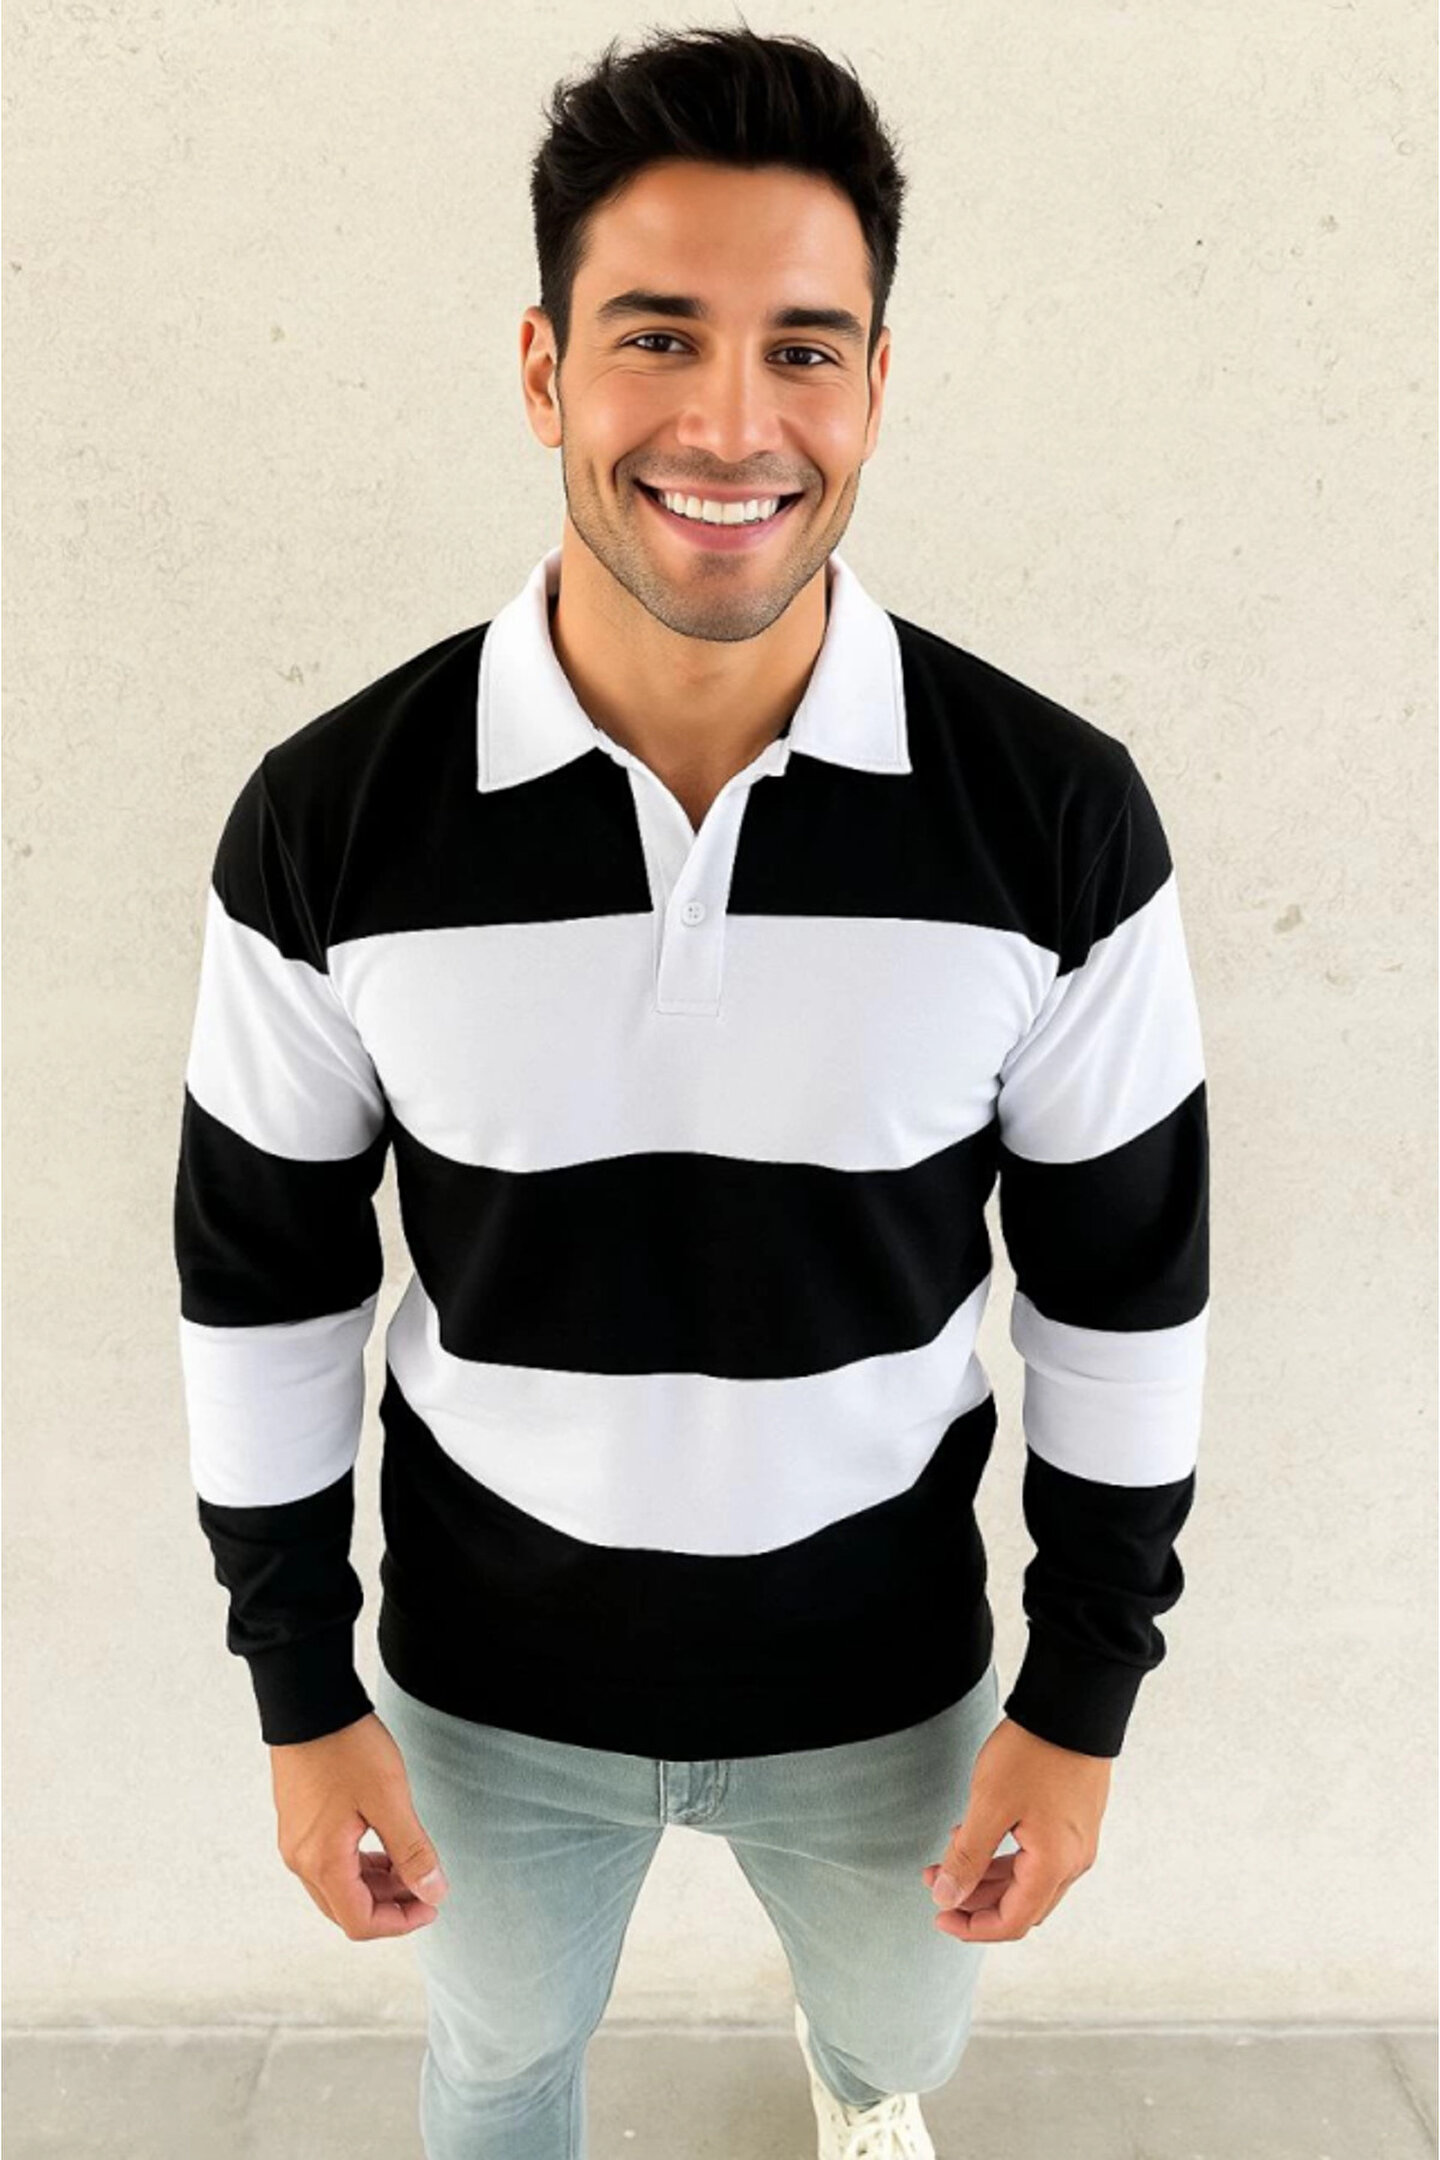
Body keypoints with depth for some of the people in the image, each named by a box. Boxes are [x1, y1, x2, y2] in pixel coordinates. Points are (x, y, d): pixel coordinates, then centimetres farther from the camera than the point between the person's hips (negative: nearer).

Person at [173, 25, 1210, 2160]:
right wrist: (303, 1696, -2)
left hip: (880, 1667, 2)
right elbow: (265, 1276, -8)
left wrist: (1085, 1698, -3)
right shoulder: (328, 823, -21)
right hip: (486, 1666, 0)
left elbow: (1121, 1277, -9)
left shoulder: (1057, 815, -21)